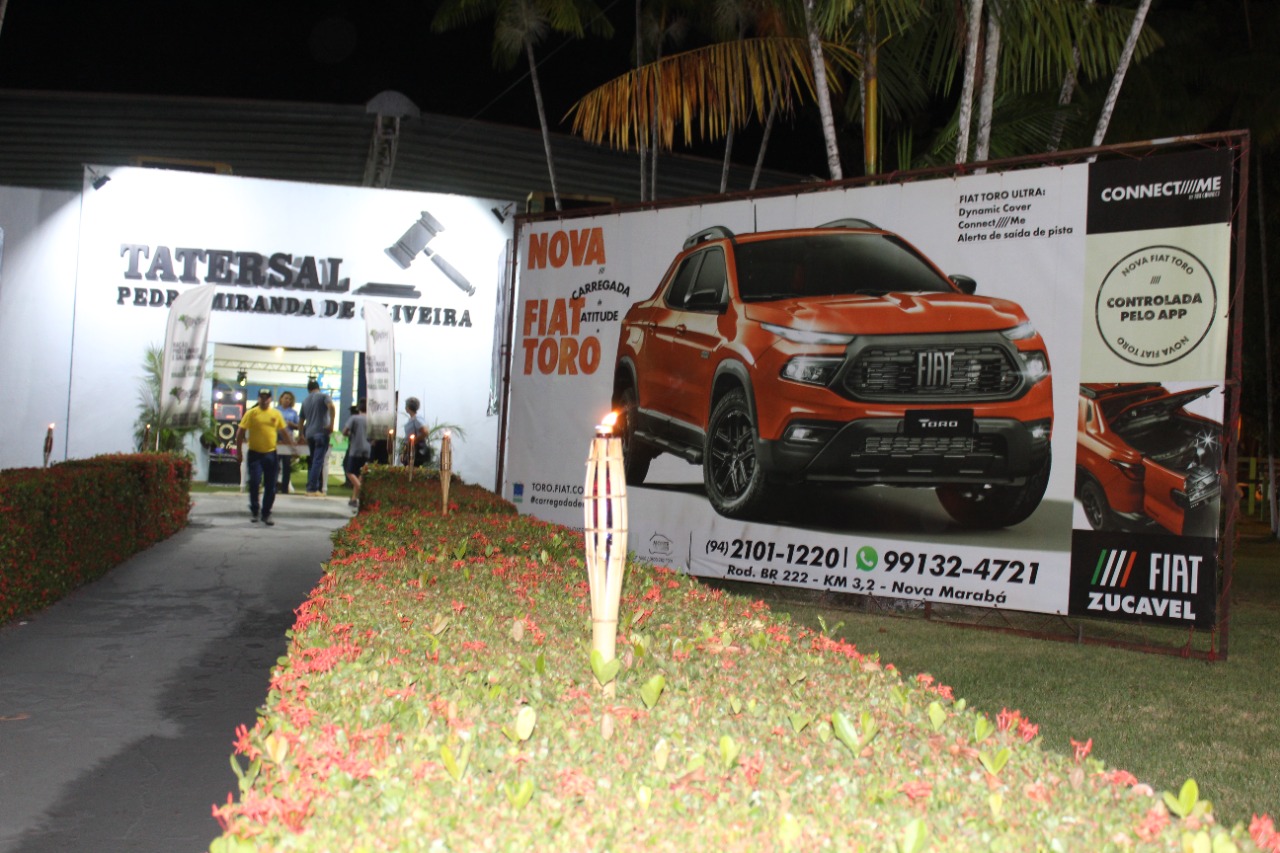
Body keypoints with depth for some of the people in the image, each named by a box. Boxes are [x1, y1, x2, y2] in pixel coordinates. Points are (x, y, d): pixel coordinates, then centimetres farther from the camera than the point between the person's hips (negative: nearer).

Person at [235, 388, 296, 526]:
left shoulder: (276, 414, 6)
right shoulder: (251, 413, -2)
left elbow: (284, 432, 14)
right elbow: (240, 432, -2)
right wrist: (239, 450, -6)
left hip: (271, 454, 3)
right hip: (255, 453, -2)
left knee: (270, 486, 4)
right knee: (254, 482, -7)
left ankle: (266, 514, 15)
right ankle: (253, 510, 13)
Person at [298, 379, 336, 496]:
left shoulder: (305, 401, 18)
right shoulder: (324, 396, 2)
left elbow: (301, 421, 23)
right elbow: (331, 406, -19)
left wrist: (302, 435, 33)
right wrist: (332, 424, -15)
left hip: (309, 434, 5)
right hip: (321, 432, -5)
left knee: (312, 461, 13)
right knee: (318, 461, -7)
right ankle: (312, 489, -12)